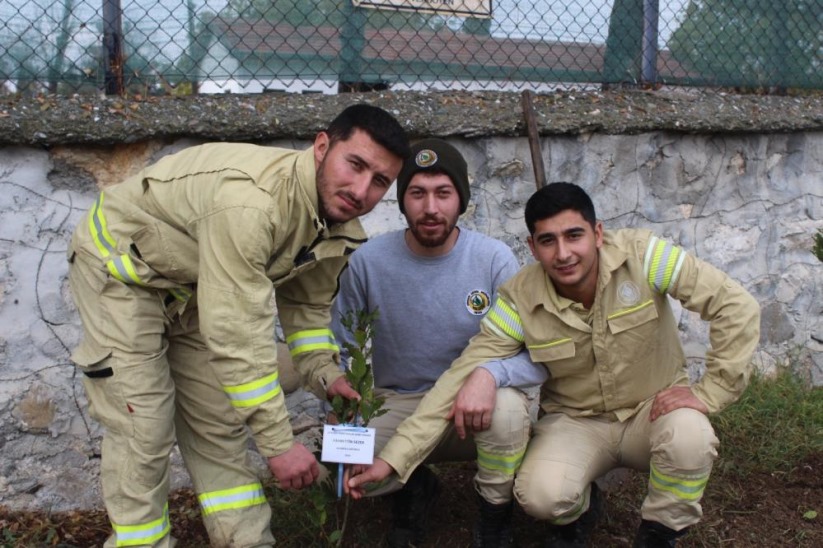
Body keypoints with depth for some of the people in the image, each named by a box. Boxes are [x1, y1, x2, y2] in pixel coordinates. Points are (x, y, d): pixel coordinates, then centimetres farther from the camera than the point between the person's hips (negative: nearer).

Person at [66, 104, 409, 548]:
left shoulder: (340, 225, -13)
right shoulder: (250, 199, -41)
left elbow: (306, 303, 3)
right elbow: (238, 335, -39)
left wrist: (324, 372, -13)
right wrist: (278, 443, -32)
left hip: (192, 286, 7)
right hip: (119, 265, -7)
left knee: (218, 423, 8)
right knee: (142, 427, -9)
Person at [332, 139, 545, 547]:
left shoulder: (494, 259, -12)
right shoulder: (368, 261, -8)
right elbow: (342, 351, 4)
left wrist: (490, 374, -34)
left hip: (475, 408, -1)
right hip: (397, 407, 1)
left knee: (508, 408, -35)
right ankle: (414, 489, 11)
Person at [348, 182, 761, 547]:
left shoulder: (641, 256, -21)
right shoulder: (521, 301, -17)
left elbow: (737, 307, -18)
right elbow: (460, 378, -18)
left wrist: (711, 392, -21)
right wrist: (393, 458, -24)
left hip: (653, 411, 0)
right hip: (578, 423, 0)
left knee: (689, 437, -34)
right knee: (540, 494, -29)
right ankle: (578, 510, 12)